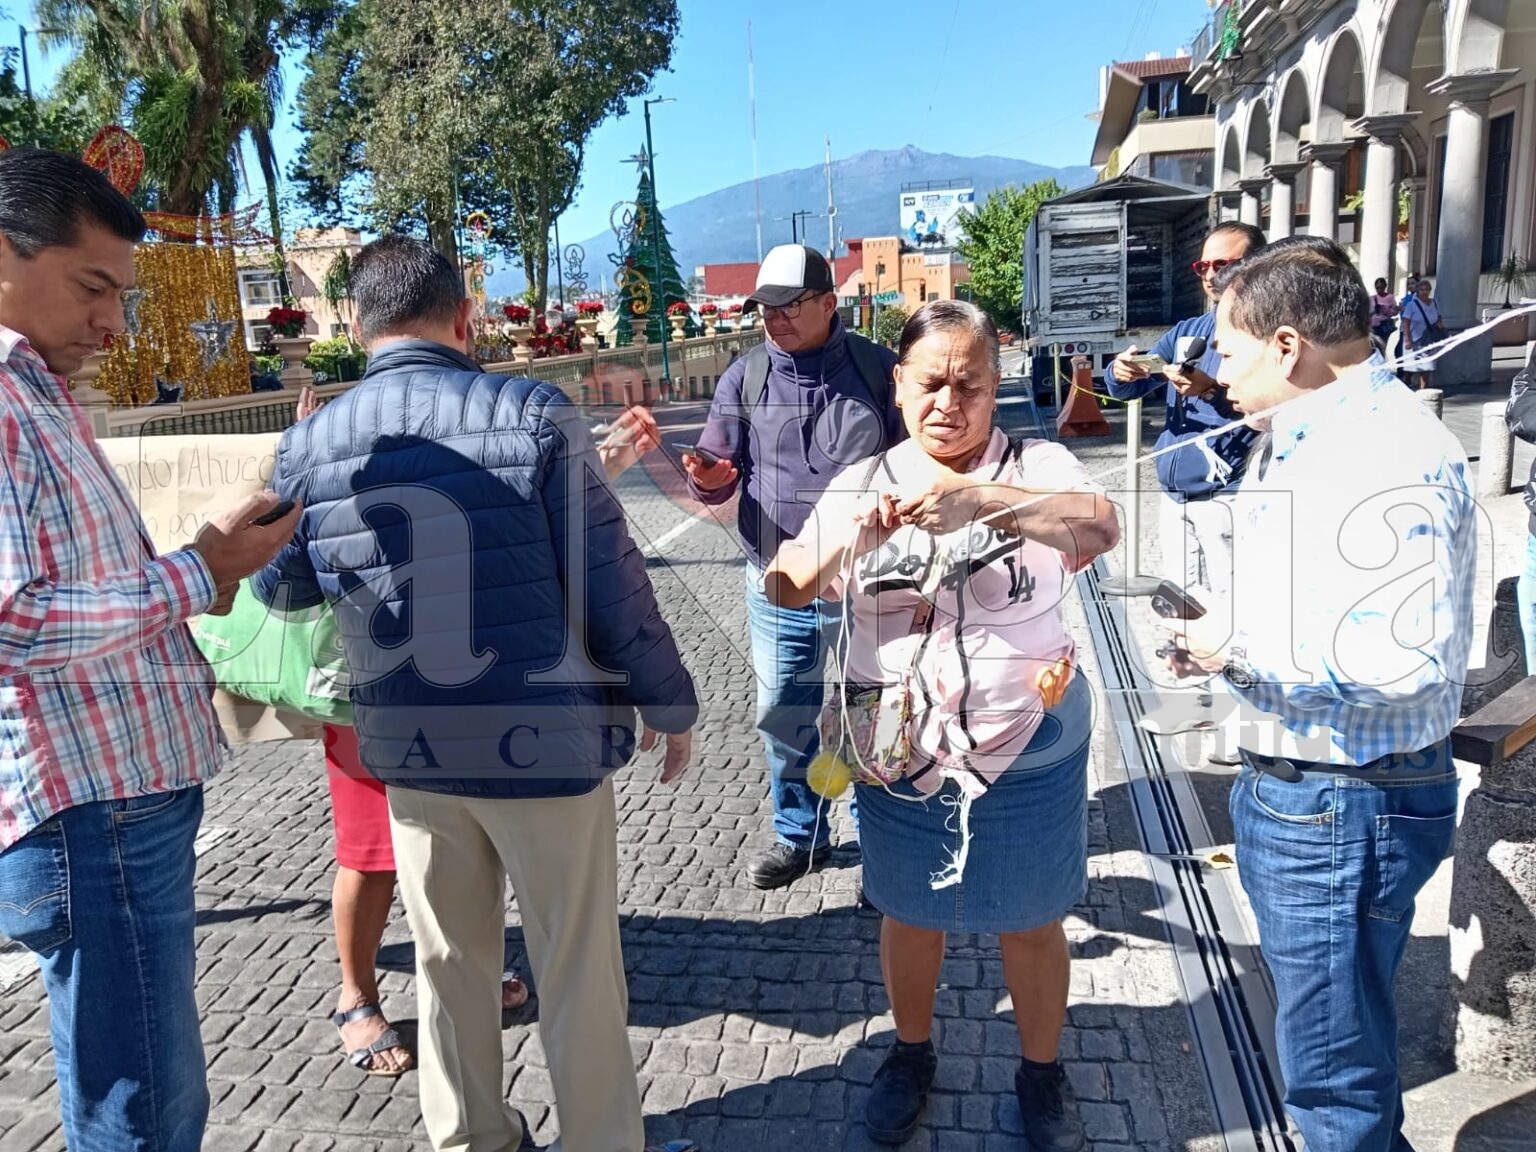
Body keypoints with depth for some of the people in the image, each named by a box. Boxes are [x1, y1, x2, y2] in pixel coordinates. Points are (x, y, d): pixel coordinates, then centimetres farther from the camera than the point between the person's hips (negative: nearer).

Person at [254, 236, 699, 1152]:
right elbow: (611, 580, -12)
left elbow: (279, 587, 15)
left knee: (450, 961, 21)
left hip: (411, 747, 4)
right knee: (579, 968, 12)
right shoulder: (536, 413, -12)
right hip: (548, 739, -3)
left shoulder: (311, 443, -1)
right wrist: (670, 703, 0)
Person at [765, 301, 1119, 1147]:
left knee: (1031, 920, 16)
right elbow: (787, 588, -6)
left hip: (1027, 753, -2)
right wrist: (850, 541, -26)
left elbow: (1102, 527, -28)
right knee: (909, 913, 20)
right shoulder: (862, 484, 0)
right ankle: (911, 1053, 45)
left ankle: (1042, 1073, 41)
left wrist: (982, 499, -43)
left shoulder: (1035, 467, -8)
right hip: (901, 752, 2)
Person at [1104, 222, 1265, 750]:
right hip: (1176, 497, 8)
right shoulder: (1187, 330, 15)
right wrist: (1123, 371, -15)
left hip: (1229, 499, -8)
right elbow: (1128, 388, 9)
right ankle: (1204, 697, 30)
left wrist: (1213, 391, -36)